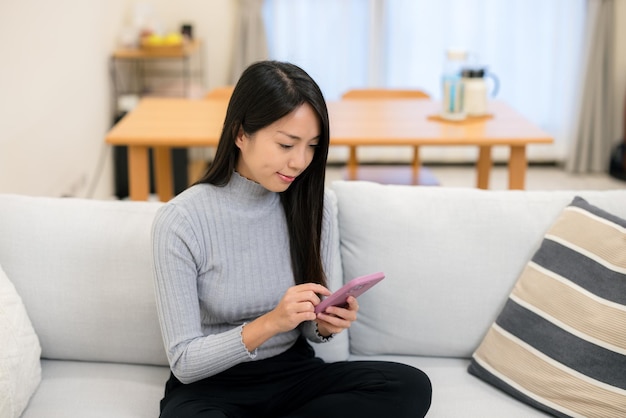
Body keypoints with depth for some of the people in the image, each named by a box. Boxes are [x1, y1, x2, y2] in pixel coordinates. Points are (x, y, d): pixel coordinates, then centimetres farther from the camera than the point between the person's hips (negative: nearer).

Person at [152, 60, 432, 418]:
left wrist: (325, 325, -17)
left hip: (292, 372, 5)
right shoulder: (181, 221, -16)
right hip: (210, 385, -5)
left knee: (411, 387, -22)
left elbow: (307, 329, 8)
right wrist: (270, 323, -29)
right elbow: (184, 361, -14)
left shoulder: (310, 204, -2)